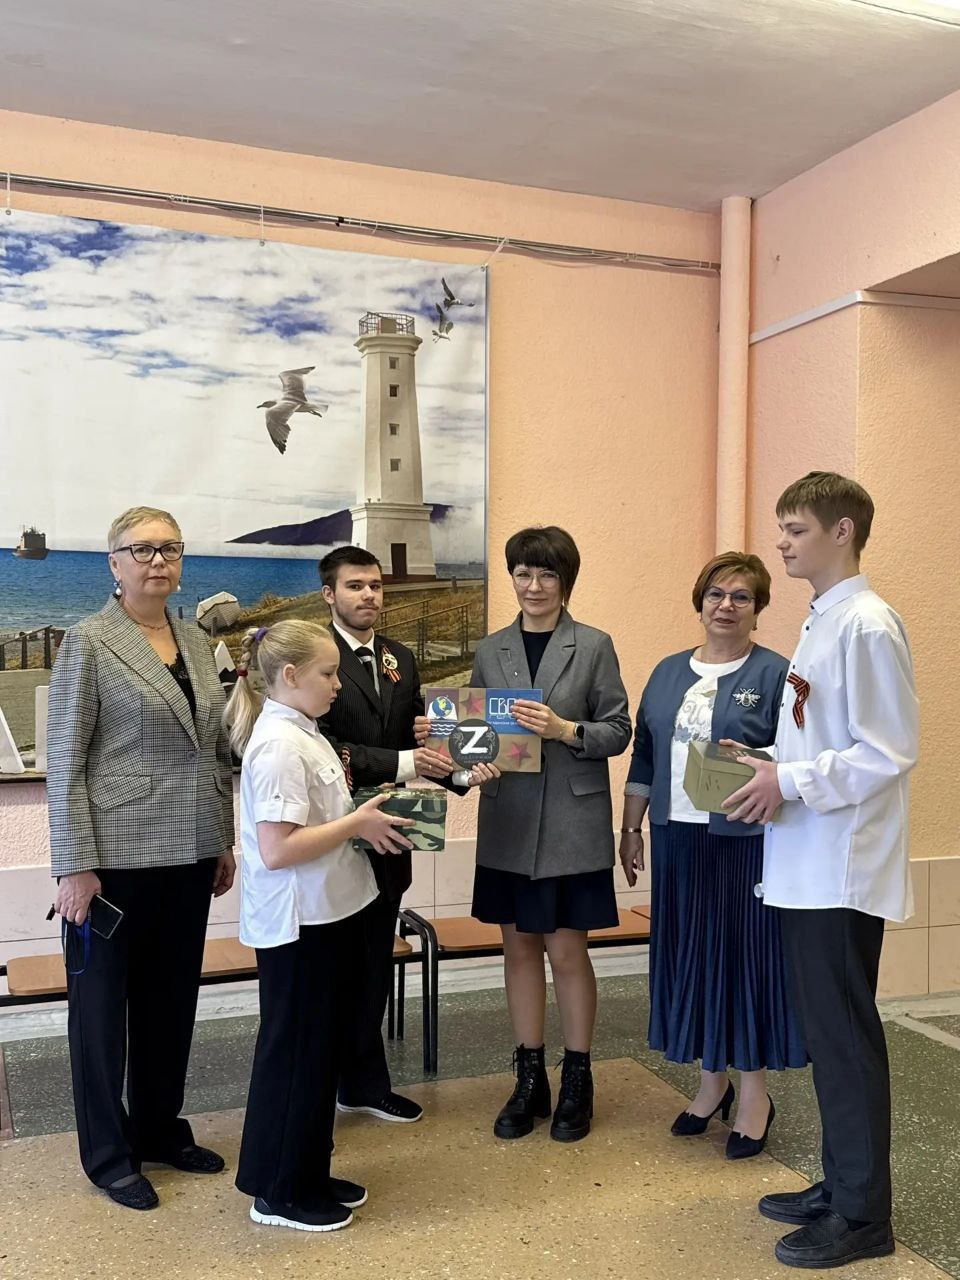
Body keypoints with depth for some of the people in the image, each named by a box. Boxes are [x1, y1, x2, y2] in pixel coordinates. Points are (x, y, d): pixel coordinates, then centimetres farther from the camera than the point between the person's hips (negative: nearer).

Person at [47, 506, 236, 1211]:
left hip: (189, 857, 6)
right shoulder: (88, 642, -8)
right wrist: (74, 867, -13)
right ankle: (109, 1154, 25)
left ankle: (161, 1128, 34)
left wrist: (224, 841, 12)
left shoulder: (197, 642, 9)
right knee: (103, 1000, 9)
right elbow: (64, 762, -10)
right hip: (118, 856, -6)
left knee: (174, 998, 16)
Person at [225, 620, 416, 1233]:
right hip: (299, 925, -10)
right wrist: (357, 824, -19)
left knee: (323, 1046, 19)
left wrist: (365, 815, 5)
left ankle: (309, 1175, 34)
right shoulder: (279, 745, -21)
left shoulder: (303, 732, 10)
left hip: (329, 914, 10)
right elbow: (277, 849, -26)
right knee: (296, 1053, 5)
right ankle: (279, 1192, 22)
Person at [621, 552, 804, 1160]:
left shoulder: (775, 675, -4)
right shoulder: (669, 672, 11)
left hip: (746, 842, -5)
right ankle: (712, 1081, 29)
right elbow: (644, 756, 14)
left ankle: (755, 1093, 20)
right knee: (691, 954, 11)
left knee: (748, 953, 3)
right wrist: (630, 827, 13)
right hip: (678, 838, 5)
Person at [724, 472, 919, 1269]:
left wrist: (791, 783, -19)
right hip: (807, 866, 9)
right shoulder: (822, 621, 13)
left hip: (843, 868, -9)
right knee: (826, 1032, 18)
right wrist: (770, 769, 5)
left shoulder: (867, 626, -16)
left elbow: (892, 751, -20)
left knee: (846, 1037, 2)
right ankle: (841, 1183, 32)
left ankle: (862, 1216, 16)